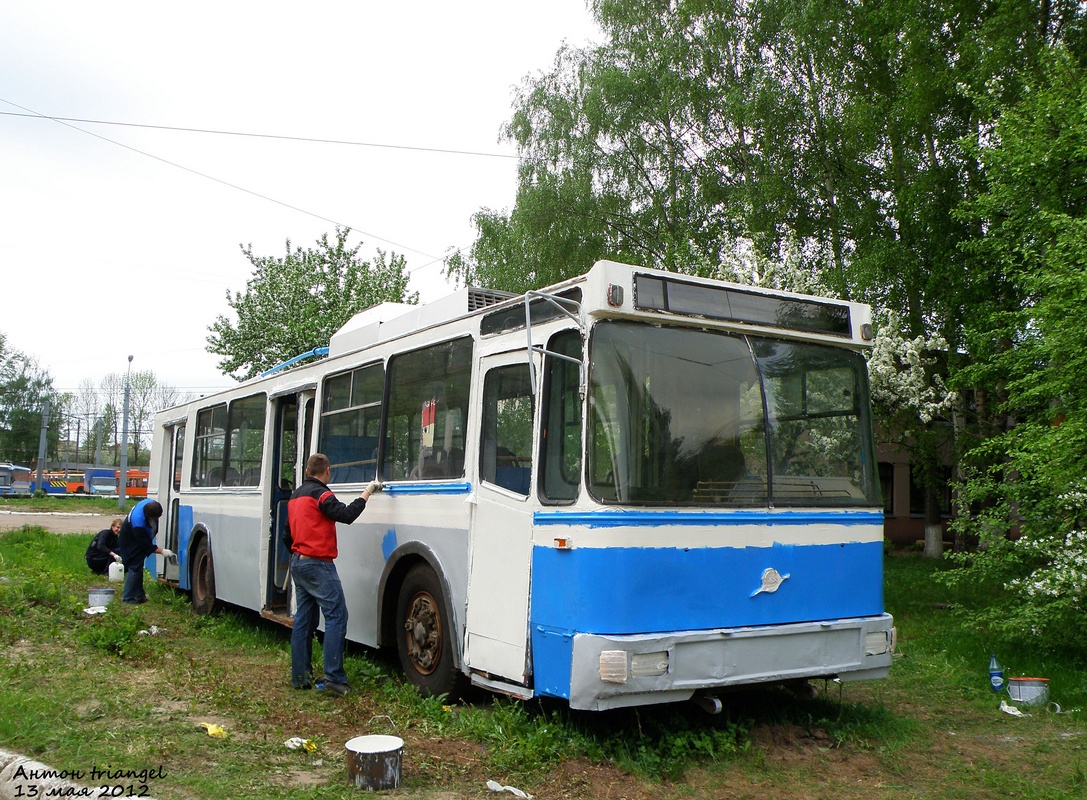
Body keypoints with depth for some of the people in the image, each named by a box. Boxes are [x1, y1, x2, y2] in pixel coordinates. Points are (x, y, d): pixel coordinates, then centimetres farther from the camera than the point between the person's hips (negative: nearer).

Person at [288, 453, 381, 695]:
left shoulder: (295, 496, 17)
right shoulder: (321, 494, -11)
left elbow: (289, 531, 25)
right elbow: (346, 515, -21)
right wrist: (367, 492, -13)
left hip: (298, 562, 10)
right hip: (318, 564, -10)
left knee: (303, 618, 12)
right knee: (336, 615, -9)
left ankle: (299, 676, 14)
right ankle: (333, 677, -15)